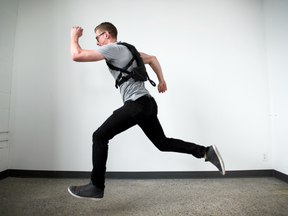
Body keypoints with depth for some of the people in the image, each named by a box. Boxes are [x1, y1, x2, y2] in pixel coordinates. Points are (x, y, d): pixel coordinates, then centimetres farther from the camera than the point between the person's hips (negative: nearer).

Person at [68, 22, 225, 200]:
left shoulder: (112, 48, -4)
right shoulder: (126, 49, 24)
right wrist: (162, 80, 33)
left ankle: (96, 187, 5)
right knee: (163, 143, 17)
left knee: (99, 137, -3)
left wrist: (74, 37, 13)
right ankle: (206, 151, 17)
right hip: (148, 105, 10)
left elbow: (77, 55, -7)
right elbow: (152, 58, 33)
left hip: (137, 104, -10)